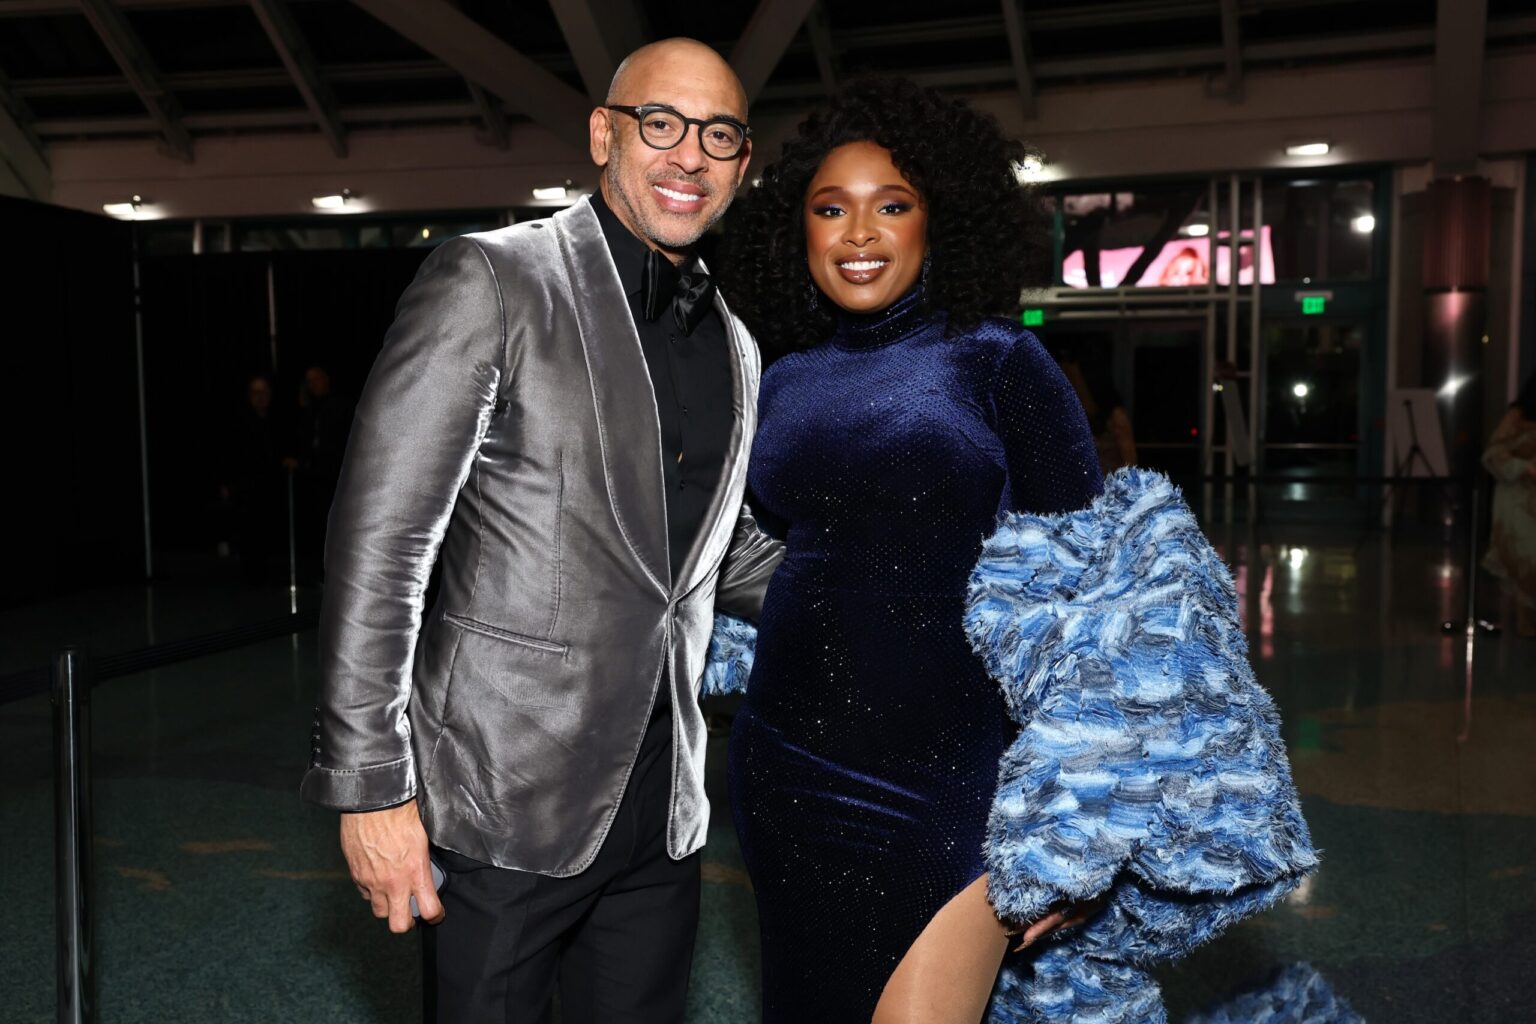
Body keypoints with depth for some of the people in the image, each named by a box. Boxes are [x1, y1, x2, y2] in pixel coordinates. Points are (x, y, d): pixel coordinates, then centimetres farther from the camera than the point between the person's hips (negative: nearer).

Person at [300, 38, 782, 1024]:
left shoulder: (733, 347, 10)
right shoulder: (490, 281, -10)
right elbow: (379, 536, -14)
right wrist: (371, 783, -16)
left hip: (661, 807, 6)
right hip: (511, 796, -6)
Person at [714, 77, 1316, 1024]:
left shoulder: (995, 361, -6)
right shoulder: (785, 381, 8)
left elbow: (1086, 582, -8)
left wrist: (1065, 831, -13)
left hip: (947, 791, -5)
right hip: (789, 772, 5)